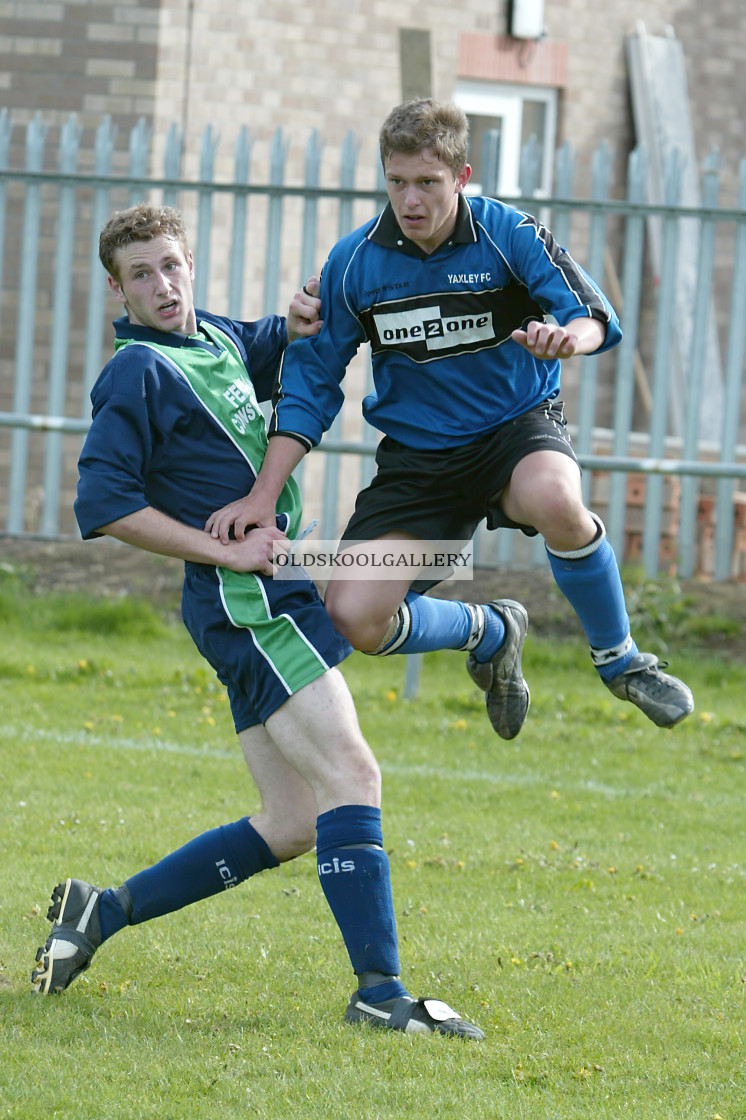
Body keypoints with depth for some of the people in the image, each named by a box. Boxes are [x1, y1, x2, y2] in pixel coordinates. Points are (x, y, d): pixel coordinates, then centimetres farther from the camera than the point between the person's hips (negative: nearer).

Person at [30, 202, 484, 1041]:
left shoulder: (220, 342, 15)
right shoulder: (140, 371, -9)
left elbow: (288, 346, 35)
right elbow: (103, 503, -15)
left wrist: (304, 317, 9)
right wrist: (226, 552, -16)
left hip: (274, 596, 9)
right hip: (246, 601, -9)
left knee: (292, 826, 9)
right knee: (351, 774, -19)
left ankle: (100, 911, 17)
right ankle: (379, 989, -23)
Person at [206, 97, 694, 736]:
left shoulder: (510, 235, -13)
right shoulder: (354, 262, -7)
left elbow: (595, 316, -19)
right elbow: (310, 381, 0)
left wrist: (568, 336, -45)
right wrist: (264, 495, -9)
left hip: (518, 427, -3)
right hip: (416, 456, 3)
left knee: (555, 500, -40)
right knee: (355, 619, -14)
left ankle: (620, 659, -13)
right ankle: (489, 635, 20)